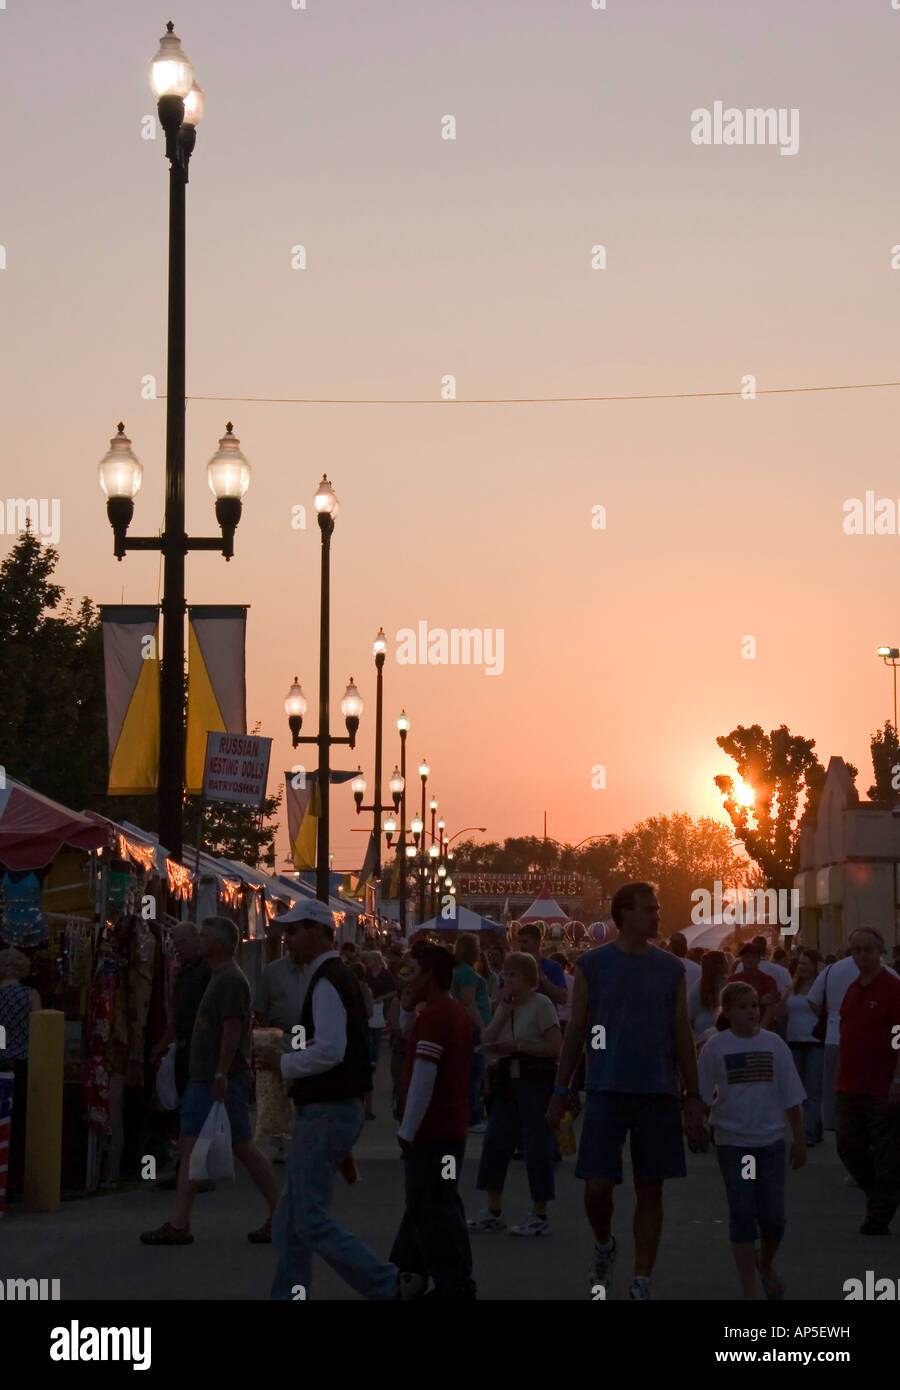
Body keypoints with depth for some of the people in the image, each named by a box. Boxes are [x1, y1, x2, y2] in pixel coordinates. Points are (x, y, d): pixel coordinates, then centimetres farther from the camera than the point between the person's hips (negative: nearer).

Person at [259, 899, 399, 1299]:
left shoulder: (327, 981, -17)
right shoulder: (337, 977, 16)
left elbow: (330, 1051, -28)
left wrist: (284, 1062, -14)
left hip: (326, 1114, -11)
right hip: (331, 1109, 11)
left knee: (312, 1220, -8)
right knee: (291, 1220, 12)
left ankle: (389, 1286, -6)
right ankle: (287, 1295, 16)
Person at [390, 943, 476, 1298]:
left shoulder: (432, 1016, -19)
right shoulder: (458, 1012, 12)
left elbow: (423, 1078, -23)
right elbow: (412, 1038, 24)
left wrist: (407, 1131, -18)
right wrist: (408, 1008, 8)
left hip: (430, 1131, -10)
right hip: (452, 1126, 10)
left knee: (433, 1208, -3)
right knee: (426, 1203, 18)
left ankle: (455, 1284, 0)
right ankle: (412, 1270, 28)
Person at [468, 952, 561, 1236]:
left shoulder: (540, 1004, -8)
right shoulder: (505, 1005, 13)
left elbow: (555, 1047, -16)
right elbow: (485, 1041, 2)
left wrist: (516, 1047, -17)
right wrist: (504, 1010, -6)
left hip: (536, 1082, -7)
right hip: (508, 1082, 7)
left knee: (536, 1145, -4)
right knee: (495, 1142, 6)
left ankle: (540, 1216, 2)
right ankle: (494, 1212, 15)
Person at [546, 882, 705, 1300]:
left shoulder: (671, 968, 7)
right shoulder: (593, 964, 2)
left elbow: (682, 1035, 9)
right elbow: (576, 1030, 5)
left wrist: (693, 1097, 5)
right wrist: (560, 1090, 1)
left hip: (659, 1092, 2)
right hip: (607, 1089, -2)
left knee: (650, 1189, 3)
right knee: (597, 1187, -6)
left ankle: (641, 1282, 11)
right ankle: (604, 1246, 25)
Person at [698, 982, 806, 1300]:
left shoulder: (773, 1044, 1)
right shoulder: (716, 1047, -3)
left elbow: (791, 1097, 7)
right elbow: (703, 1096, 3)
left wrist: (799, 1139, 7)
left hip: (770, 1141, 2)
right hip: (732, 1142, -2)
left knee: (773, 1218, 2)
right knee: (742, 1215, -4)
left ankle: (766, 1265, 32)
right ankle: (749, 1290, 1)